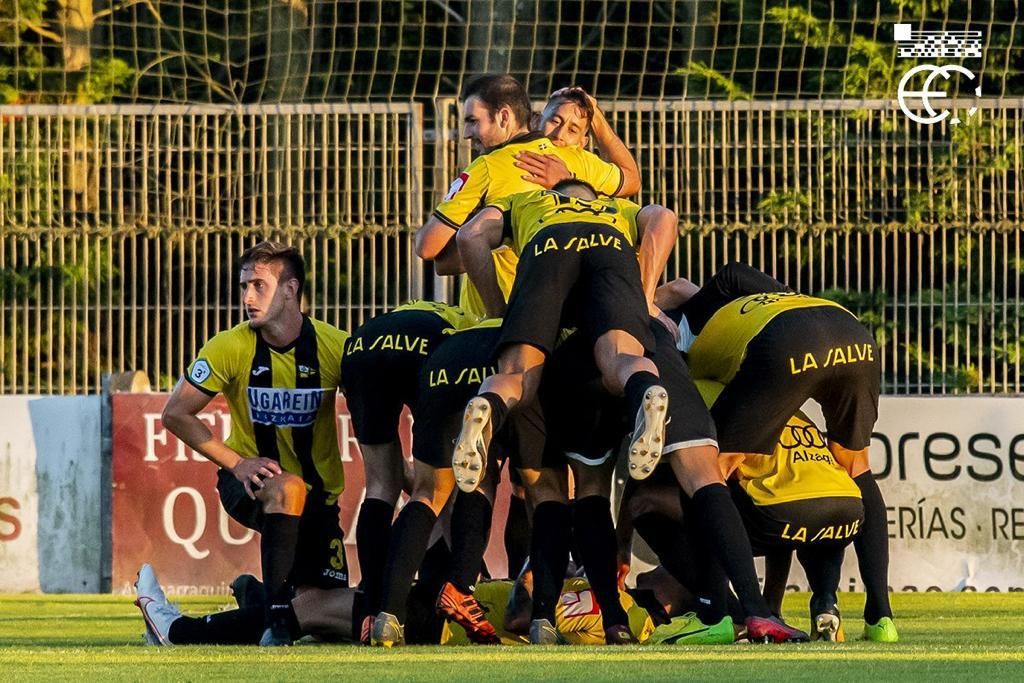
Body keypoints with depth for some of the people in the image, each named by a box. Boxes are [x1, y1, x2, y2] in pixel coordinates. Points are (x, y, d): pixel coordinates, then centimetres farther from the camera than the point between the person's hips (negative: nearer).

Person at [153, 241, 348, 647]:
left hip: (318, 495, 2)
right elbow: (175, 414, -8)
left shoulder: (335, 348, -13)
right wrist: (236, 463, -16)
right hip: (251, 485, -2)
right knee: (289, 489, -38)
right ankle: (275, 620, -34)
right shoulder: (231, 349, -14)